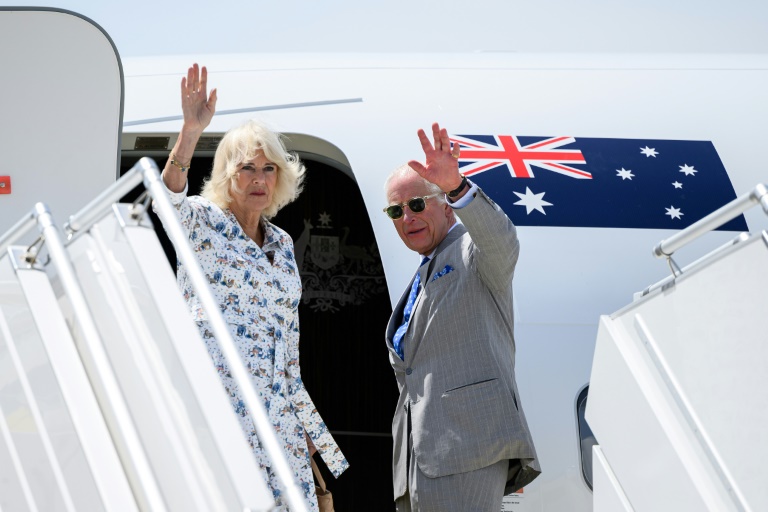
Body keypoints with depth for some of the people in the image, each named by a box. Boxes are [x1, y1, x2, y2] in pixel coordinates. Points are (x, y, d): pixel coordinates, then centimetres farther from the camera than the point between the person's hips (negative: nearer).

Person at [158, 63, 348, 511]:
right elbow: (167, 206, -23)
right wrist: (190, 133, -36)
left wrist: (307, 424, 20)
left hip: (274, 411, 6)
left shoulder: (282, 244, 20)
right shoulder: (202, 222, 3)